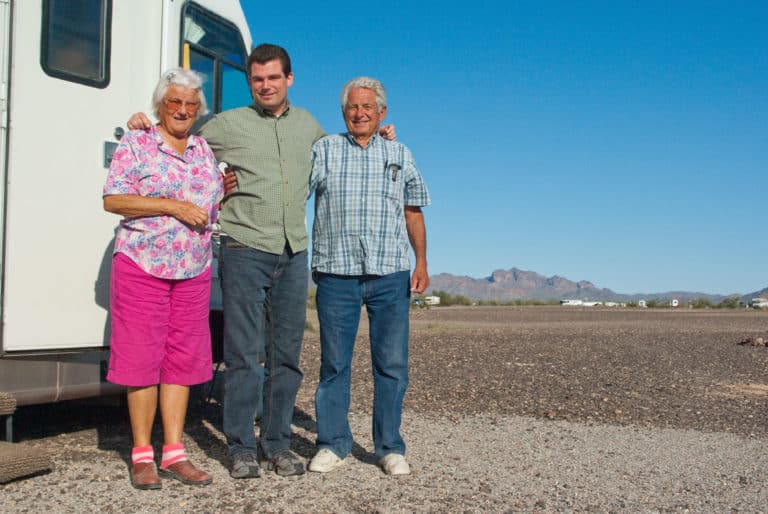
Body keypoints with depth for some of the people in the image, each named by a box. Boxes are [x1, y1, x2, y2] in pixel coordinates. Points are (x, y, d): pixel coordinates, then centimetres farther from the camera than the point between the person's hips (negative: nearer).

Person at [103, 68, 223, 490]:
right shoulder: (135, 145, 1)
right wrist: (173, 206, -15)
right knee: (142, 358, -2)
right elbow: (113, 200, -9)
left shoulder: (206, 152, 15)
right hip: (142, 265, -4)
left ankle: (174, 452, 13)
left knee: (183, 359, 5)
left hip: (194, 269, 5)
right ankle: (141, 454, 10)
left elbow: (217, 202, 26)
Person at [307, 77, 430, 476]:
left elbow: (413, 212, 14)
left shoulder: (400, 154, 14)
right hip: (336, 274, -1)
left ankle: (390, 448, 15)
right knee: (334, 363, 5)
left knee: (392, 364, 3)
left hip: (390, 276, 1)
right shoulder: (324, 150, 9)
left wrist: (421, 262, 6)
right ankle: (333, 444, 17)